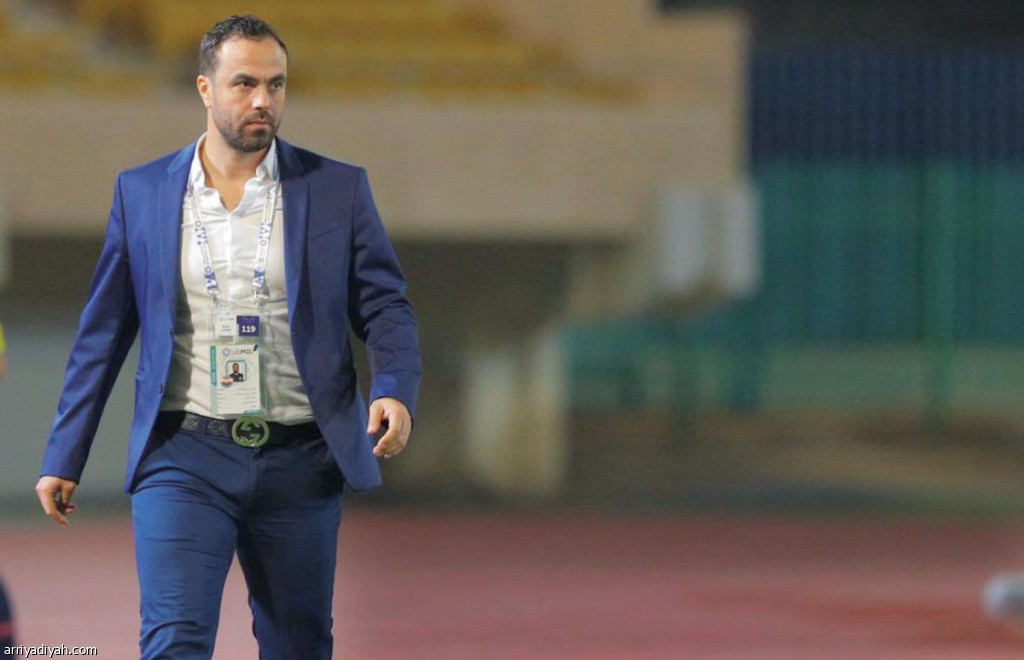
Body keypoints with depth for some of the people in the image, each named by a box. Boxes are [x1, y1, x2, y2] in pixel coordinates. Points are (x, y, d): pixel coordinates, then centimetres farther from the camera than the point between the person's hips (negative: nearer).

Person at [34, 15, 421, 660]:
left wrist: (395, 388, -18)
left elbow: (386, 307, 4)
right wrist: (64, 459, 9)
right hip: (184, 455, -1)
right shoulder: (142, 193, 6)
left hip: (299, 460, 1)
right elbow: (103, 333, 10)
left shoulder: (338, 189, 4)